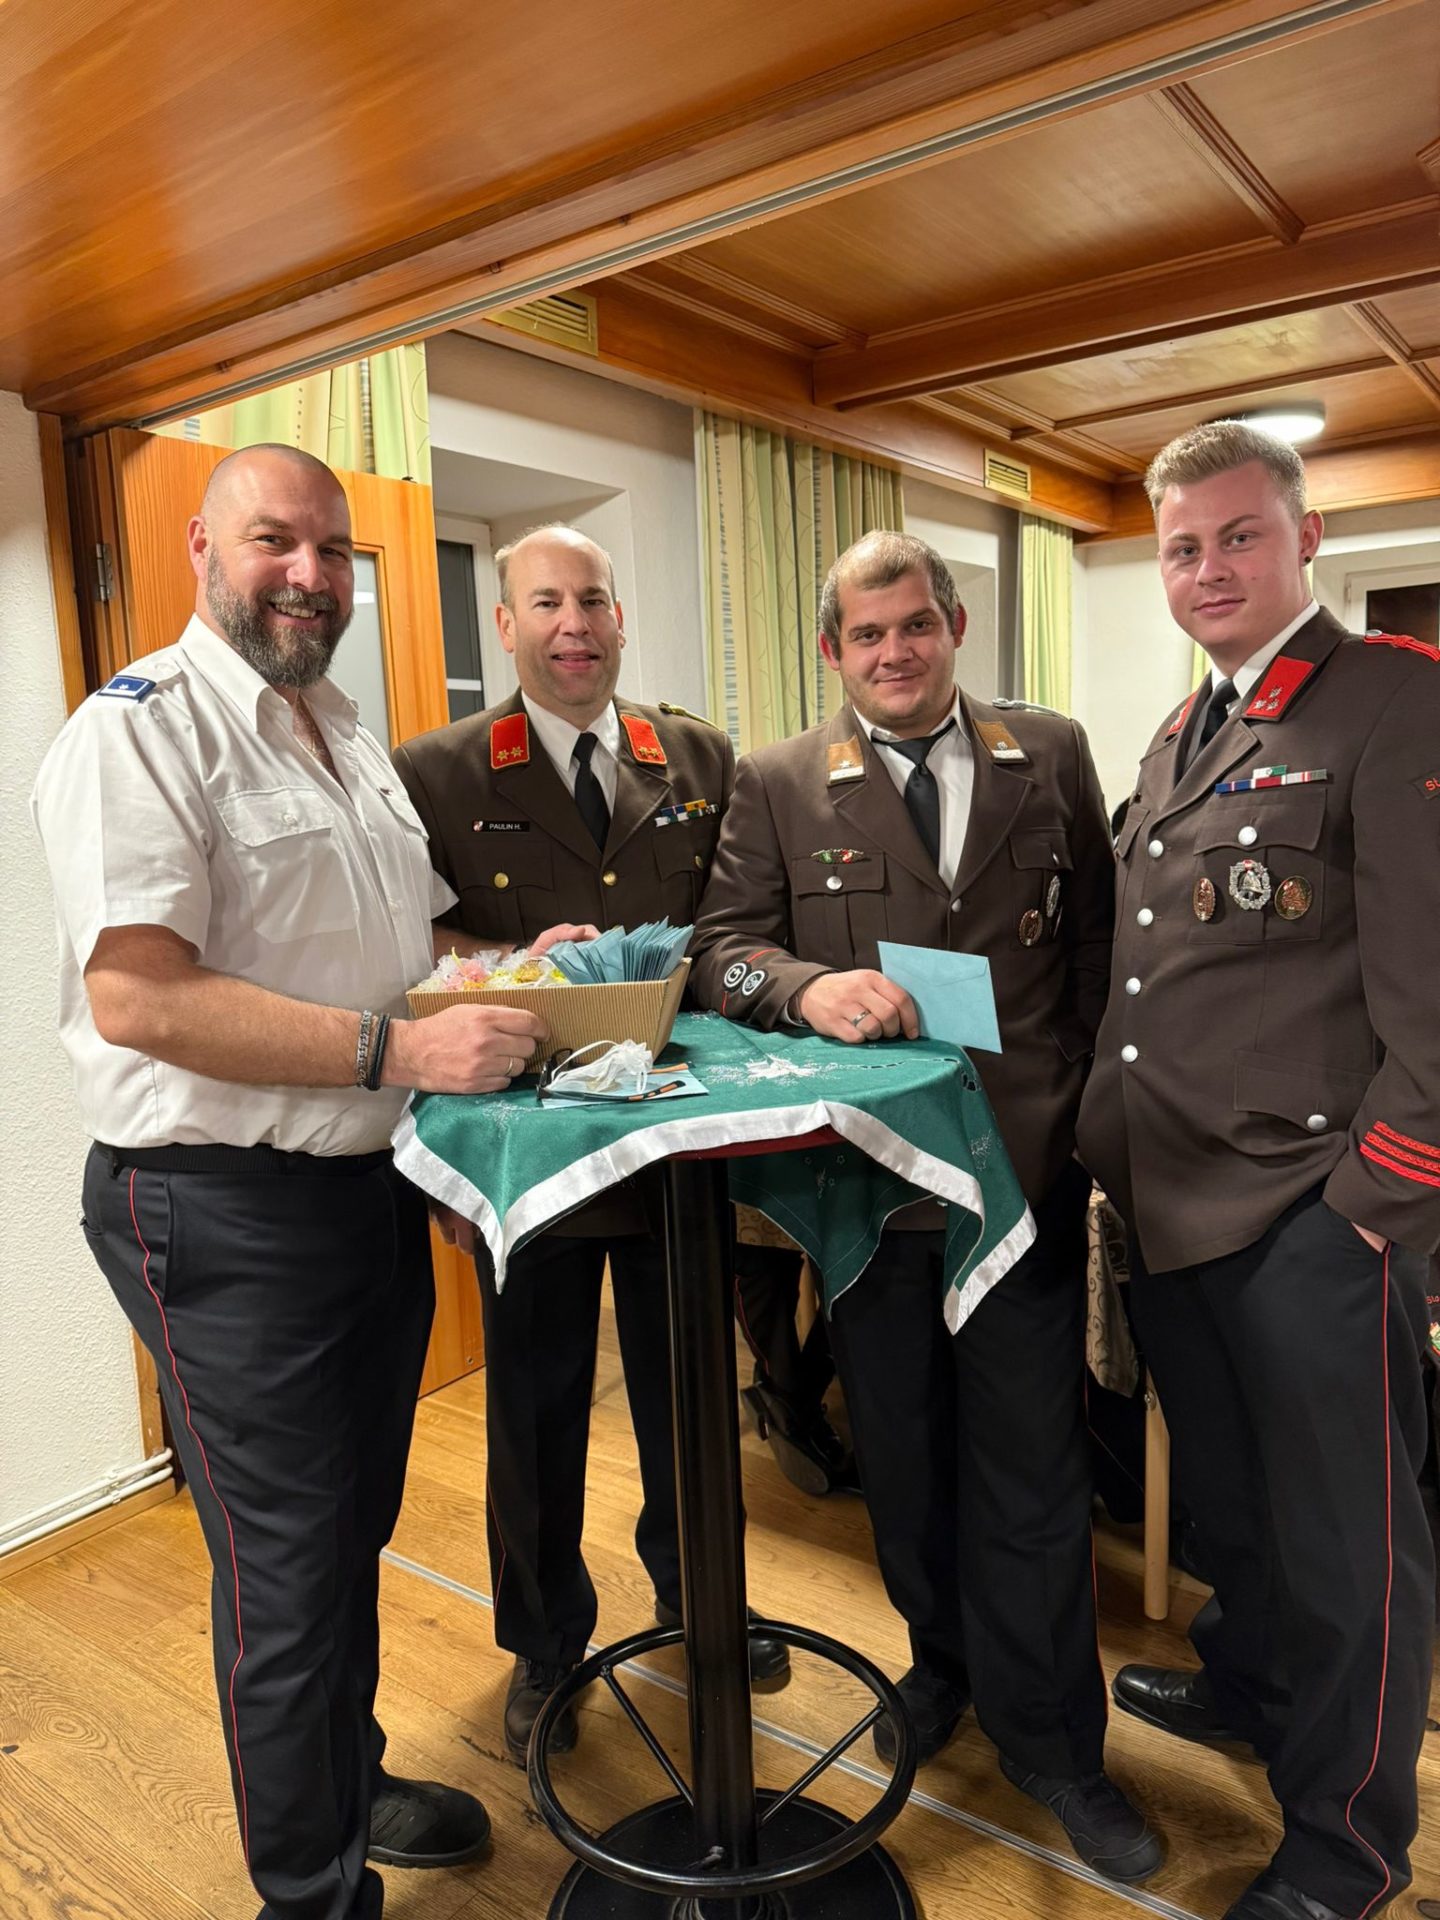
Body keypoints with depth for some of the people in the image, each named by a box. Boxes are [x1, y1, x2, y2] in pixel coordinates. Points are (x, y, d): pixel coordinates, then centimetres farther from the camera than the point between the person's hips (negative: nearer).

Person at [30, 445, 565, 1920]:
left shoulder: (346, 738, 15)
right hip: (224, 1210, -8)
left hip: (371, 1184, 8)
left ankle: (350, 1786, 47)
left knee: (353, 1530, 23)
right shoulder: (139, 728, -13)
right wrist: (399, 1050, -26)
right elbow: (134, 994, -23)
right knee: (285, 1568, 7)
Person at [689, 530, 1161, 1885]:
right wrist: (807, 986, -24)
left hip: (1029, 1166, 0)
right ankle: (943, 1660, 44)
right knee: (900, 1455, 17)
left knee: (1032, 1466, 10)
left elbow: (1098, 946, 8)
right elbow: (722, 948, -3)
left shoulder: (1051, 755, 5)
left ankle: (1049, 1737, 32)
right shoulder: (778, 785, 2)